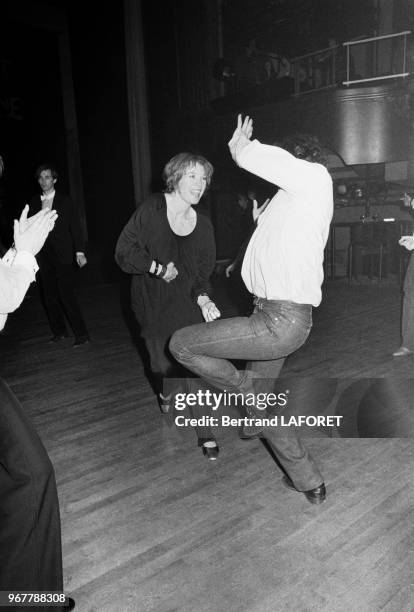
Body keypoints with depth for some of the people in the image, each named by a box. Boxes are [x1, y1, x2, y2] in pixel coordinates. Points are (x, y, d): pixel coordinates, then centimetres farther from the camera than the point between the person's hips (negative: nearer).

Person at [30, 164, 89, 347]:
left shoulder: (65, 201, 1)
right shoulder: (34, 203, 10)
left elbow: (75, 227, -2)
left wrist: (79, 252, -12)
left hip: (62, 256, -4)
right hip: (43, 257, 4)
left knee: (67, 296, -8)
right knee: (49, 297, 9)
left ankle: (82, 334, 0)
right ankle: (59, 331, 23)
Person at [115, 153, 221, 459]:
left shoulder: (203, 225, 2)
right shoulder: (152, 208, -9)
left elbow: (202, 272, 3)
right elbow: (124, 251, -9)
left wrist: (204, 298, -14)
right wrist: (157, 267, -18)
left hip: (187, 303, 2)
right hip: (152, 304, -2)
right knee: (163, 362, 1)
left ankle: (205, 431, 9)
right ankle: (165, 393, 41)